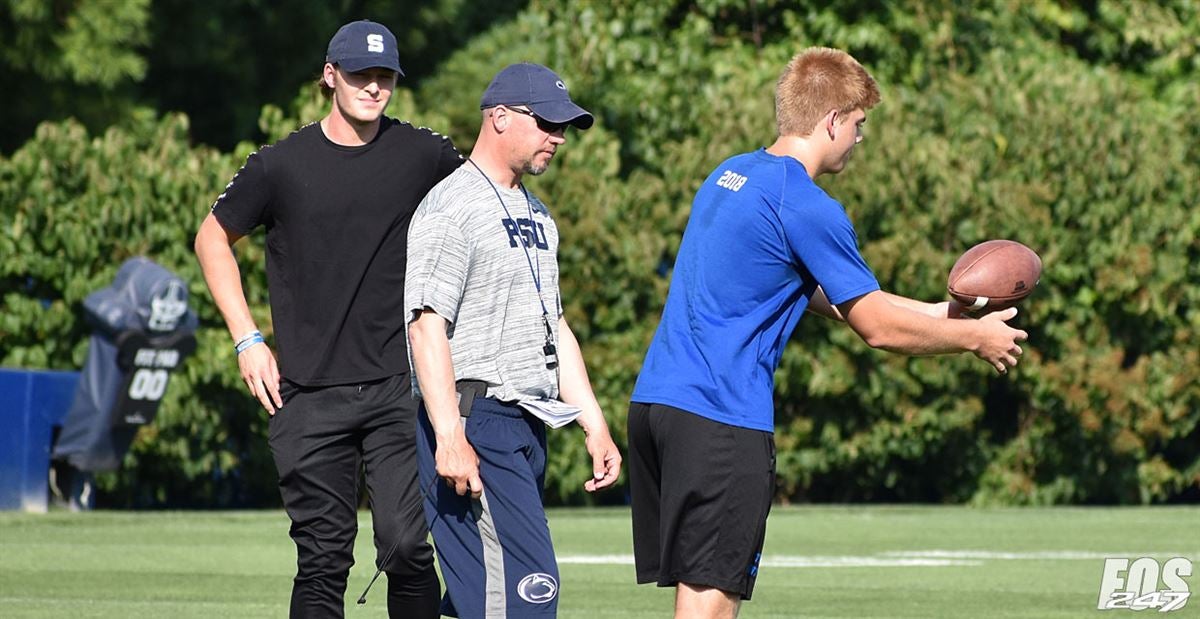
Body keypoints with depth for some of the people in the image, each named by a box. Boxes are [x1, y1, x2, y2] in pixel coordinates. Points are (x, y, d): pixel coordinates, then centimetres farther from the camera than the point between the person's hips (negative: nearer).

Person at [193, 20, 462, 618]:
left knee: (406, 548, -12)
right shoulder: (281, 164, 4)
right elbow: (212, 239, 16)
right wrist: (247, 340, 7)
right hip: (309, 397, 1)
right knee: (322, 561, 2)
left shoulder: (424, 155, 3)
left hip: (398, 389, -1)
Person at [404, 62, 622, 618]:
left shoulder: (535, 214, 22)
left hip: (528, 427, 9)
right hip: (475, 423, -9)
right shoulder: (451, 208, -9)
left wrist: (594, 425, 20)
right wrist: (450, 439, -25)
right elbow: (427, 324, -17)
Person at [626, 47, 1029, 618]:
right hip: (719, 418, -9)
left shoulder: (729, 176, 18)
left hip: (655, 398, 9)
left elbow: (818, 293, 25)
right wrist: (975, 337, 9)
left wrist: (936, 313, 25)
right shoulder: (806, 207, -11)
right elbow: (878, 327, -6)